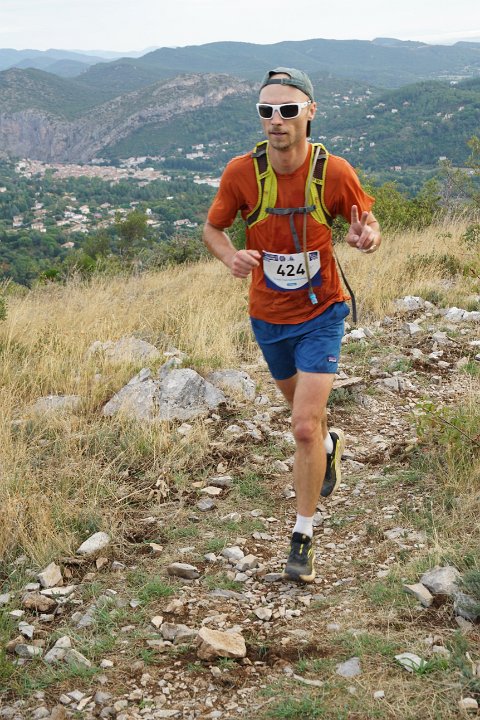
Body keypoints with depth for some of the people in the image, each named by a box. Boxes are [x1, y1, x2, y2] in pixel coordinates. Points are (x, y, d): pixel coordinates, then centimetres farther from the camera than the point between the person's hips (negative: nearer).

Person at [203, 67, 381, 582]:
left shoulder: (334, 172, -18)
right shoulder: (241, 172, -15)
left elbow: (367, 223, -2)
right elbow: (212, 228, -1)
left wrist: (368, 238, -28)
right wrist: (231, 256, -24)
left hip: (320, 314, -3)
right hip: (268, 316, 3)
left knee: (304, 425, -13)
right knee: (303, 412, 24)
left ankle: (303, 537, 3)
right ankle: (329, 443, 60)